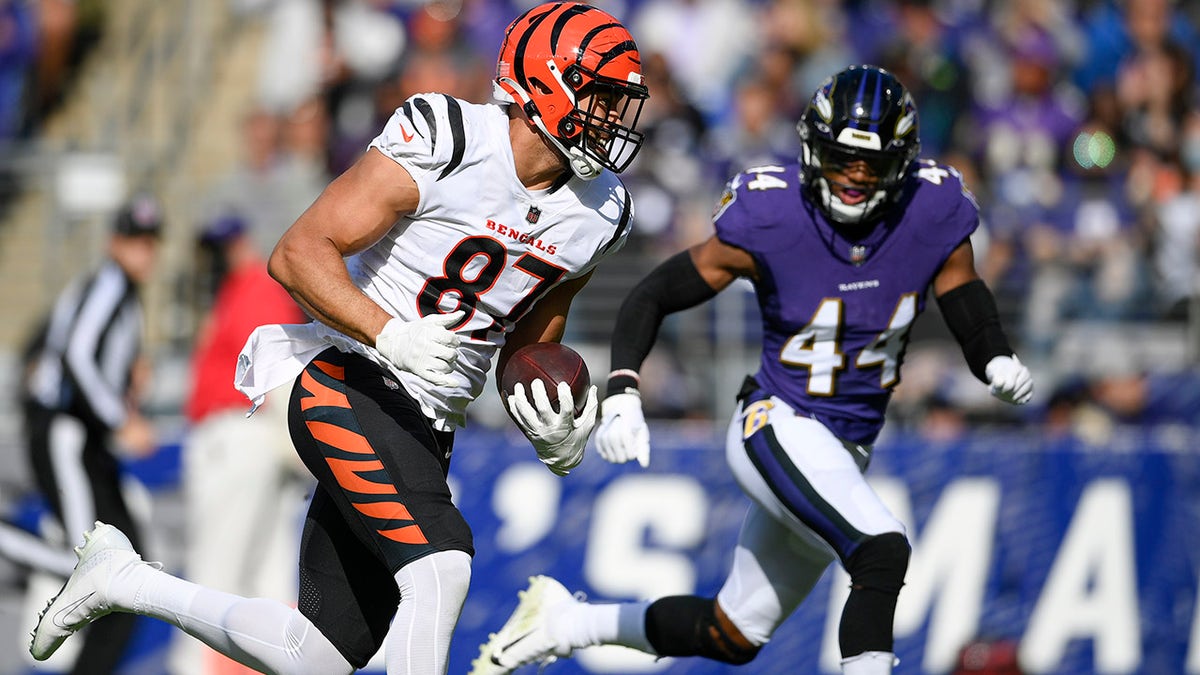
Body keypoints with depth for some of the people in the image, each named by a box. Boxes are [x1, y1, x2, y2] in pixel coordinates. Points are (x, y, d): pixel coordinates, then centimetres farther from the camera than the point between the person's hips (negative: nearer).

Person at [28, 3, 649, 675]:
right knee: (441, 564, -29)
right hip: (350, 384, -8)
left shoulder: (596, 214, 6)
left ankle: (124, 579, 26)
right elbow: (297, 254, -16)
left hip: (423, 432, 8)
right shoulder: (441, 146, -15)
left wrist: (555, 434, -2)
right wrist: (391, 337, -30)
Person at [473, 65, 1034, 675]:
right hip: (778, 429, -6)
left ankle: (563, 621, 33)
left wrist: (1000, 364, -23)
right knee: (883, 550, -31)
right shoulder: (772, 220, -17)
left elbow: (974, 322, 1)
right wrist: (621, 396, -24)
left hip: (845, 455, 6)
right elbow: (653, 296, -10)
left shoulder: (933, 218, -8)